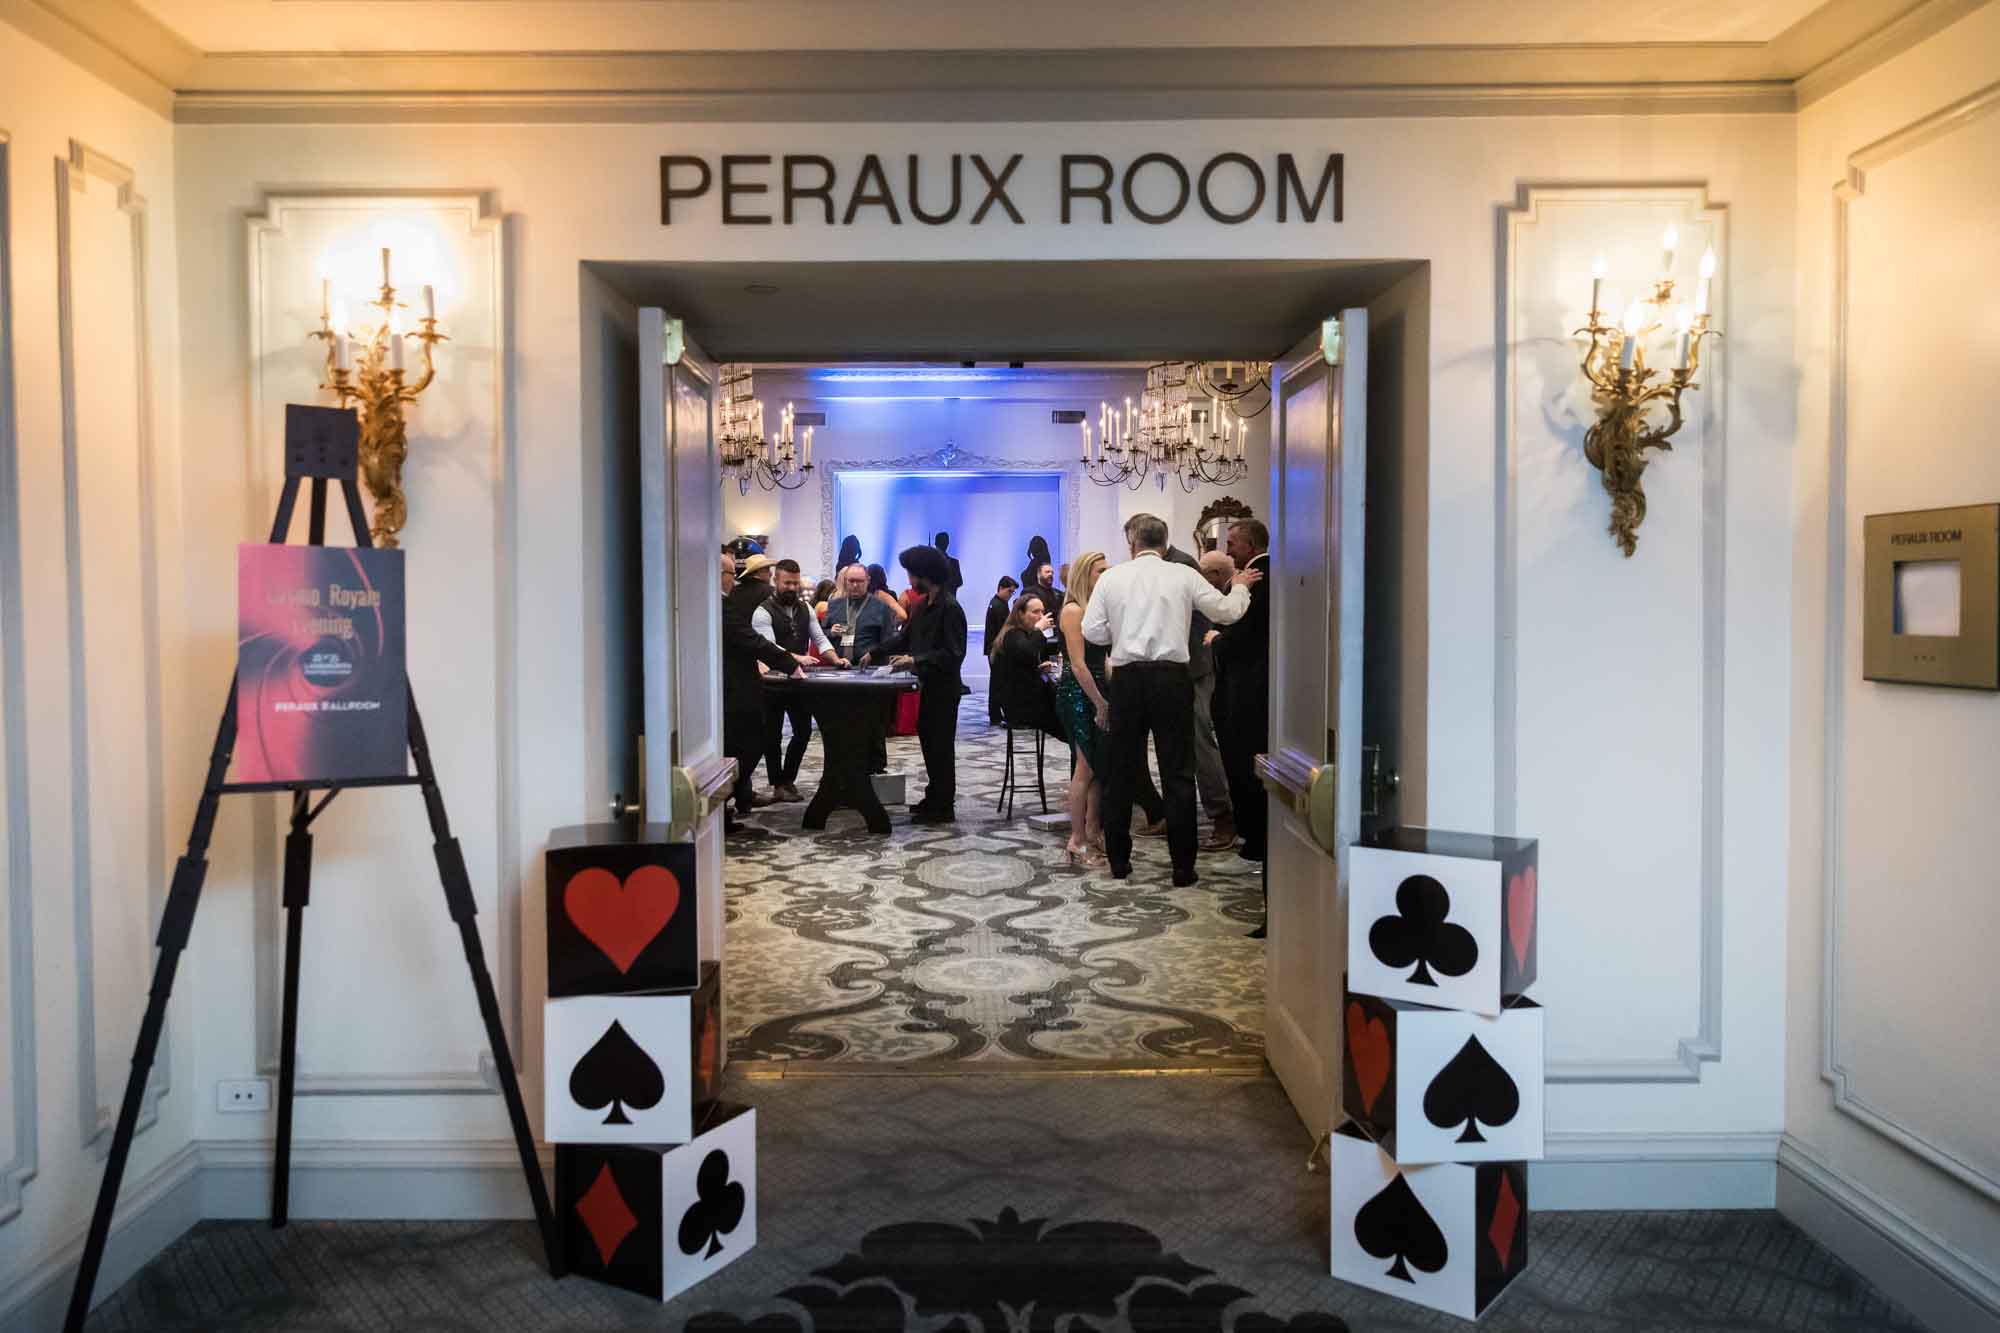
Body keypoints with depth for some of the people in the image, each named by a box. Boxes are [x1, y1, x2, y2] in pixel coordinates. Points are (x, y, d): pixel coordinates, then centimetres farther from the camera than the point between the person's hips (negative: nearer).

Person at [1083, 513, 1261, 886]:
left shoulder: (1111, 577, 4)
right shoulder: (1184, 576, 2)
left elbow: (1092, 631, 1)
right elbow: (1227, 612, 6)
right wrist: (1240, 587, 25)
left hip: (1127, 678, 1)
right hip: (1172, 677, -1)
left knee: (1121, 771, 12)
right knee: (1178, 773, 5)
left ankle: (1118, 861, 18)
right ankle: (1183, 867, 6)